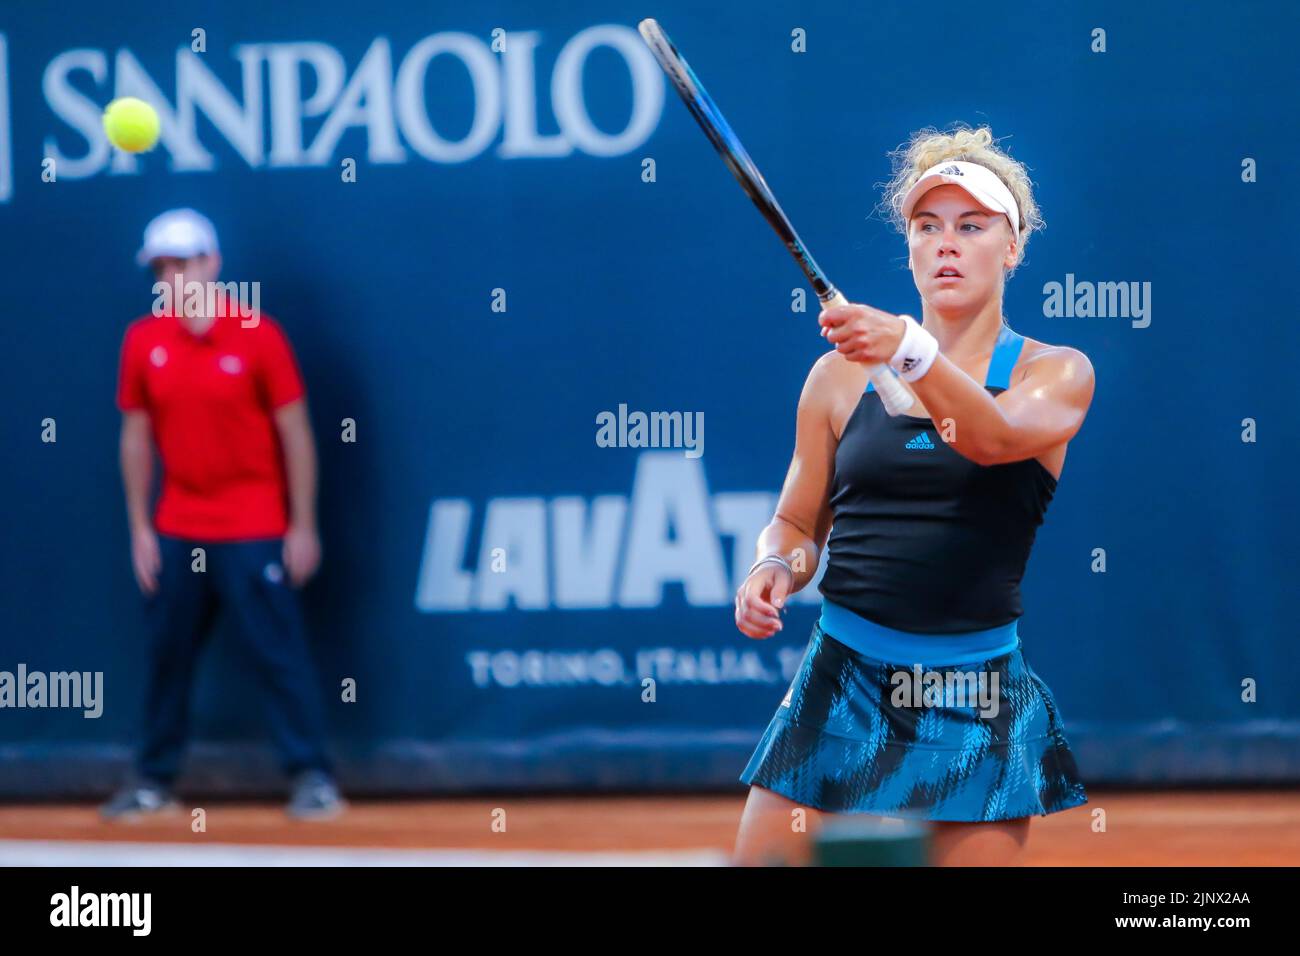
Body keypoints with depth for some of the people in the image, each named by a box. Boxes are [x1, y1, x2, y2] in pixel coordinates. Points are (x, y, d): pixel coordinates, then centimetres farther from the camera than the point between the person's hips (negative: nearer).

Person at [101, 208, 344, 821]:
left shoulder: (258, 336, -7)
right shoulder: (143, 342, 3)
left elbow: (295, 434, -4)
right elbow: (136, 437, 10)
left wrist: (302, 527, -6)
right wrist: (140, 528, 6)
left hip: (253, 531, -4)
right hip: (176, 532, 4)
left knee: (278, 651, -7)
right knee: (167, 652, 7)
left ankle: (312, 775, -3)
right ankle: (154, 780, 15)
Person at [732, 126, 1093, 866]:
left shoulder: (1057, 373, 1)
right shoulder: (842, 375, 9)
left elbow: (997, 437, -21)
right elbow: (798, 522, 16)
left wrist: (911, 351, -38)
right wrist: (776, 568, -7)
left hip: (977, 703, -2)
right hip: (841, 685, 2)